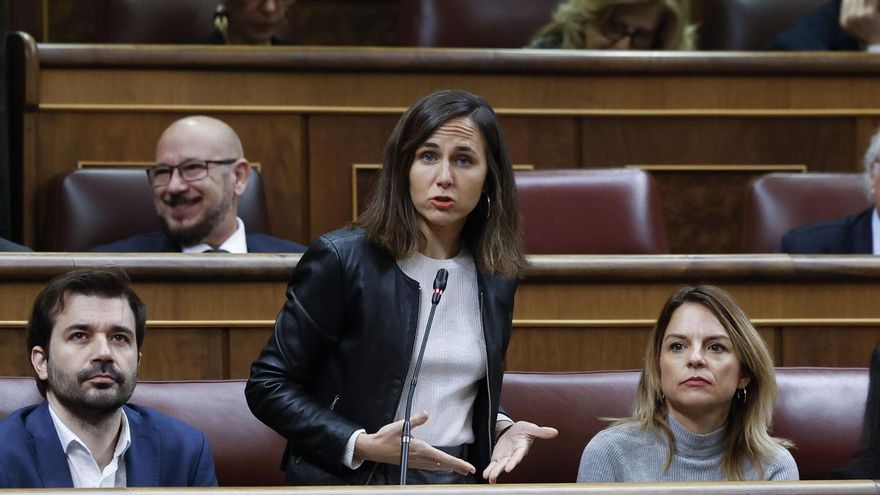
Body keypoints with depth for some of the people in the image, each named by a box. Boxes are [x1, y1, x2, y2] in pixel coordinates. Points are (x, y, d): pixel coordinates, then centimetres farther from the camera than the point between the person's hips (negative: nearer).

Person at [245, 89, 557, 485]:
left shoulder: (496, 277, 9)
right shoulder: (341, 259, -6)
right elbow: (268, 385, -3)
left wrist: (502, 430, 3)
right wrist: (362, 445, -14)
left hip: (461, 479, 5)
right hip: (355, 481, -5)